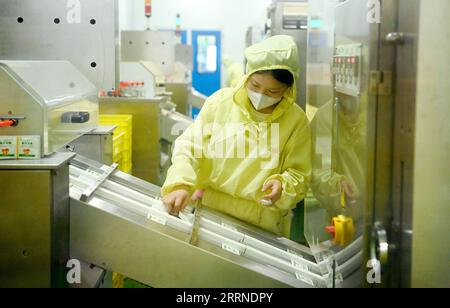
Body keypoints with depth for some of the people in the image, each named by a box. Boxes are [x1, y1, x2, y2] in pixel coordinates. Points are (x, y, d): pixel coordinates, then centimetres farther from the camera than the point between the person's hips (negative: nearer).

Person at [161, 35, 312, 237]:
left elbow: (299, 175, 2)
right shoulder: (220, 101, -3)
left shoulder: (296, 120, -4)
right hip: (209, 212, 1)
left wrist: (283, 187, -19)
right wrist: (180, 185, -19)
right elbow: (189, 147, -2)